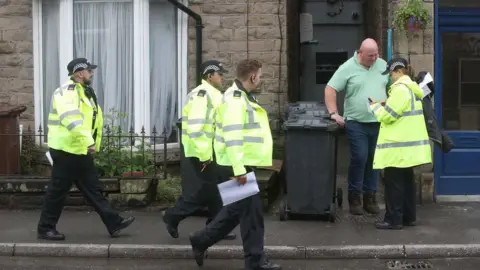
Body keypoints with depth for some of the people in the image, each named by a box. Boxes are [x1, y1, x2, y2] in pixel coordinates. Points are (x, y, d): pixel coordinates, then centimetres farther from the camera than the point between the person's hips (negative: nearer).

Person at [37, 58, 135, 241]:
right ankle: (45, 228, 13)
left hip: (81, 151, 10)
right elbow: (71, 119, -31)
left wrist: (90, 144, 17)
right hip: (66, 151, -10)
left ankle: (114, 223, 13)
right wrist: (89, 141, -37)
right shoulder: (67, 92, -16)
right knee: (58, 191, 0)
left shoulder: (86, 92, 16)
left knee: (93, 189, 10)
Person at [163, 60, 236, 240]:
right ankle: (173, 216, 7)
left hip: (210, 151, 10)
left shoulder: (213, 94, 15)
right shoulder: (201, 94, -17)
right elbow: (195, 127, -24)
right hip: (201, 152, -10)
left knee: (214, 189, 11)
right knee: (209, 190, -5)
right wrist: (203, 154, -23)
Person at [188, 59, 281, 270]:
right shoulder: (235, 99, -18)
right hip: (237, 166, -10)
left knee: (237, 209, 18)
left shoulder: (241, 96, 16)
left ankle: (201, 241, 27)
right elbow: (232, 137, -25)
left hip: (240, 164, 10)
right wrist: (239, 169, -26)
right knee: (251, 211, -1)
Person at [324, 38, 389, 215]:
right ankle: (354, 197, 7)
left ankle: (370, 197, 18)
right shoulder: (348, 68, -5)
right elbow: (330, 89, -7)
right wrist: (333, 113, -13)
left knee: (373, 159, 9)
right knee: (359, 159, -7)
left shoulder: (383, 66, 7)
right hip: (356, 123, -4)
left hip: (379, 122, 4)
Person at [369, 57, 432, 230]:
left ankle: (393, 219, 0)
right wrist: (385, 104, 11)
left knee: (394, 182, -4)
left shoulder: (401, 89, -17)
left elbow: (387, 116, -17)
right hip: (408, 144, 10)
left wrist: (375, 105, -1)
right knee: (406, 180, 14)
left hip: (399, 146, -10)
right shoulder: (411, 88, 16)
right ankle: (408, 217, 20)